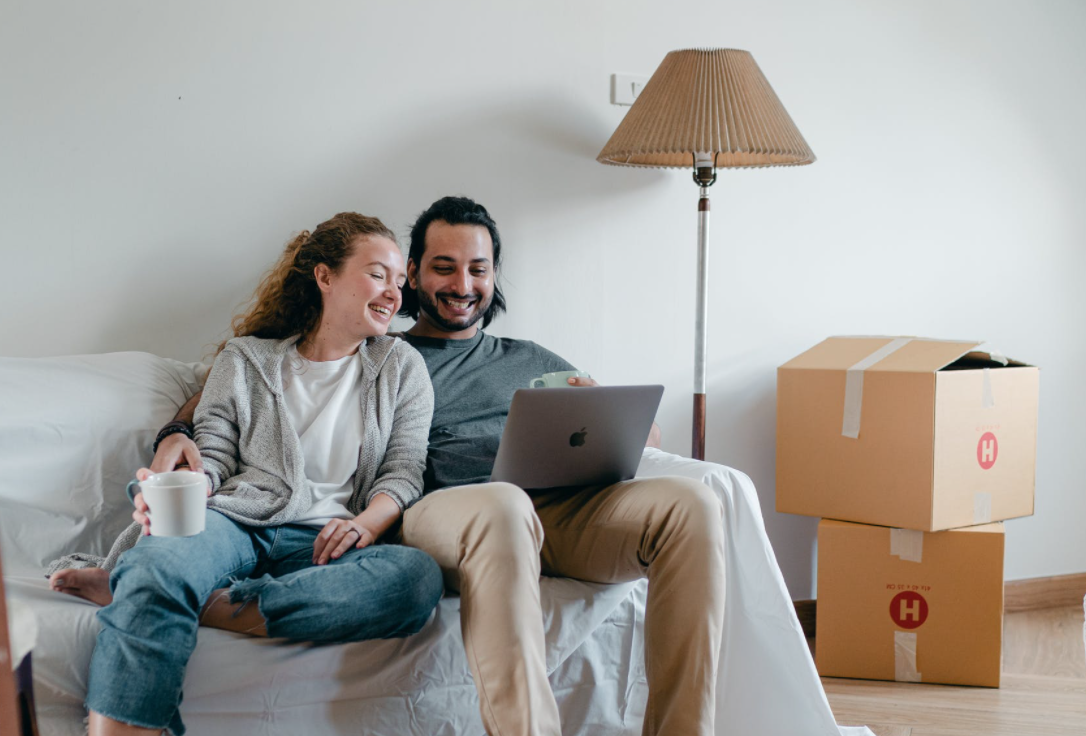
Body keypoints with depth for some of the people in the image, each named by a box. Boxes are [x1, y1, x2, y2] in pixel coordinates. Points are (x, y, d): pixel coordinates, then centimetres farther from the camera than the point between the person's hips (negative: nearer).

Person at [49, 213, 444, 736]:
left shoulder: (402, 368, 19)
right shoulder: (245, 359, 17)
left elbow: (404, 471, 11)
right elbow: (213, 456, 10)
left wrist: (365, 523, -11)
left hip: (322, 541, 1)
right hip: (233, 518, -1)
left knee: (419, 575, -36)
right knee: (157, 564, -39)